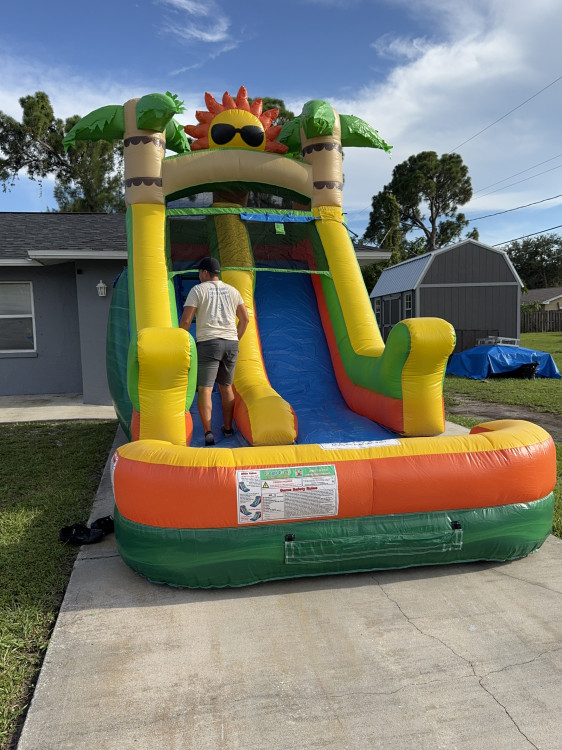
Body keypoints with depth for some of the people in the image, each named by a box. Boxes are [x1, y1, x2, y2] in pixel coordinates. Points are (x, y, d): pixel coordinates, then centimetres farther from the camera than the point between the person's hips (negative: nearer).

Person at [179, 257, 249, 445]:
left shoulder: (198, 289, 1)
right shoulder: (232, 290, 15)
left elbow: (185, 320, -6)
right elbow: (245, 318, 14)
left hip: (208, 343, -5)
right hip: (231, 343, 5)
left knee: (205, 388, -5)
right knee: (226, 387, 16)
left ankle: (208, 432, -14)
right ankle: (228, 428, 21)